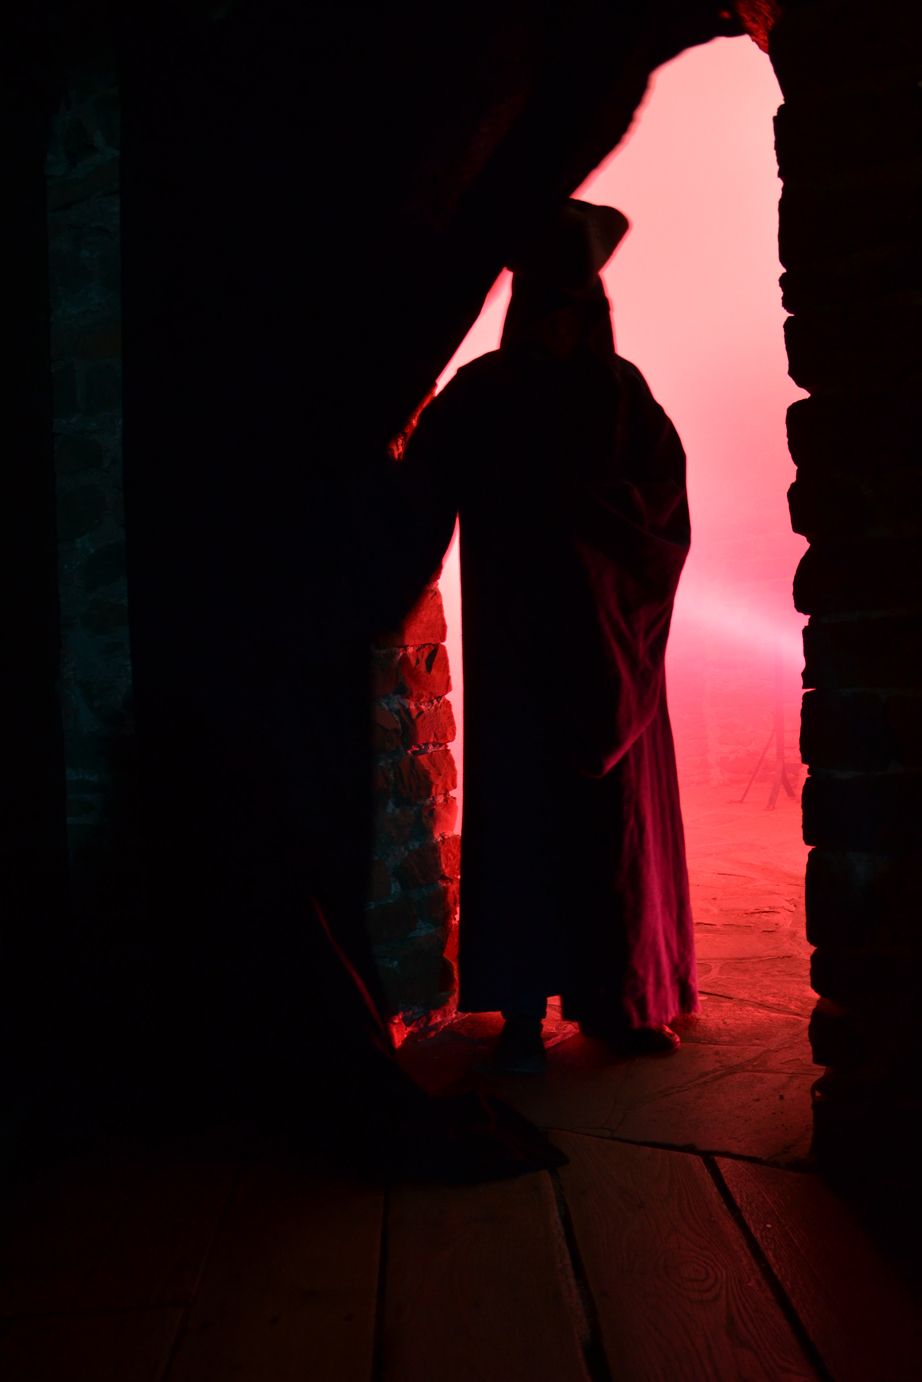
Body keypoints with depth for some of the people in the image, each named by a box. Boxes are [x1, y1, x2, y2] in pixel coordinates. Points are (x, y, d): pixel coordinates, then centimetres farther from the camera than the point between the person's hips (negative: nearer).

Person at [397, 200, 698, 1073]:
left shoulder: (621, 390, 9)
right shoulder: (479, 395, 3)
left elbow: (665, 484, -1)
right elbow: (422, 501, -7)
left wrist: (592, 501, -15)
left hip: (608, 641, 2)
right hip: (517, 648, -2)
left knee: (618, 816, 3)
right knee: (525, 812, -2)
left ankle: (619, 998, 15)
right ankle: (523, 1010, 6)